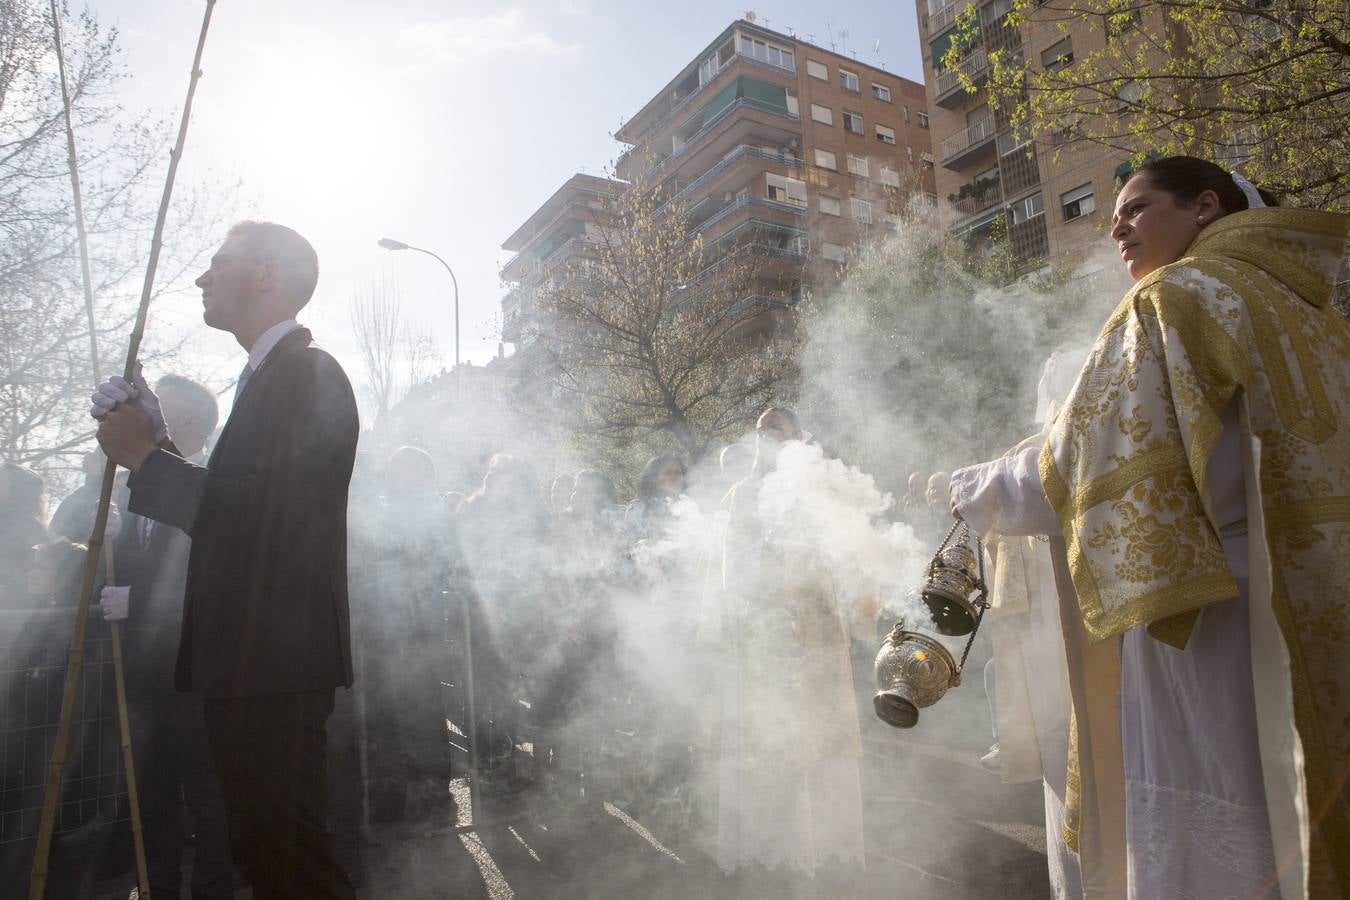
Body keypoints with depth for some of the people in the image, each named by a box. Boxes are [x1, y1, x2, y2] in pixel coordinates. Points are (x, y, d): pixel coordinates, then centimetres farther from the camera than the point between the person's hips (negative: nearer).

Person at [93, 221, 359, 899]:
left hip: (275, 663, -10)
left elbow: (263, 514, -22)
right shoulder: (269, 376, 17)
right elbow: (223, 510, 18)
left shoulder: (307, 373, -13)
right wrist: (156, 443, 9)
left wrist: (147, 457, -12)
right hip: (250, 663, 10)